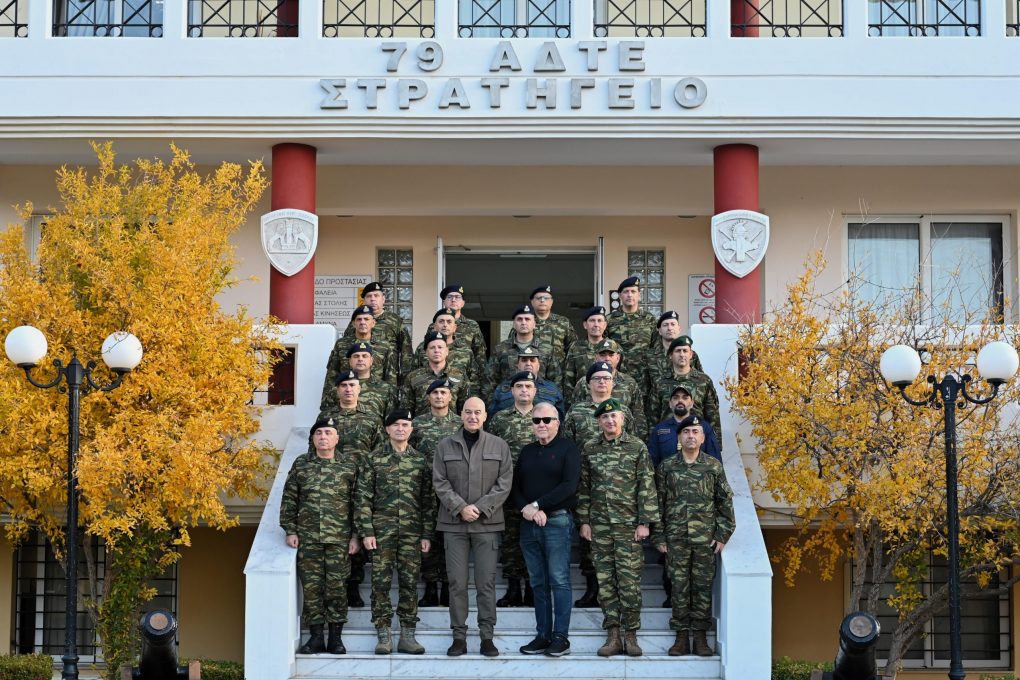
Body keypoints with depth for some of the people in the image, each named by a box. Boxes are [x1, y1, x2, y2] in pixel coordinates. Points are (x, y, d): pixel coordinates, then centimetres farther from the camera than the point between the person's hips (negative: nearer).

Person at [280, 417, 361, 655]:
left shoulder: (350, 464, 2)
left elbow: (358, 501, 1)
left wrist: (355, 535, -3)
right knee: (311, 586, 2)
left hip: (340, 538, -1)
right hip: (308, 537, 2)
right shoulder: (301, 464, 7)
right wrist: (290, 530, 2)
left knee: (336, 586, 1)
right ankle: (315, 637, 10)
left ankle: (336, 637, 10)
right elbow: (289, 500, 9)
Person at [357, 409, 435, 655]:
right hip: (382, 530, -1)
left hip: (412, 531, 1)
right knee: (381, 582, -1)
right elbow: (364, 498, 1)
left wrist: (427, 534, 2)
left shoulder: (421, 461, 9)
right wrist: (367, 532, -6)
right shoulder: (373, 460, 4)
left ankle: (407, 635, 8)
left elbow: (429, 501, 8)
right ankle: (383, 636, 4)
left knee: (410, 583, 2)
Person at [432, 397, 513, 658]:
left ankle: (487, 636, 6)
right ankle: (459, 636, 6)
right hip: (454, 523, 0)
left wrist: (481, 508, -10)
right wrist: (460, 507, -12)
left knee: (486, 582, 0)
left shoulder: (499, 446, 6)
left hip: (487, 523, 0)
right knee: (457, 582, 1)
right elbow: (440, 483, 1)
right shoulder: (445, 446, 7)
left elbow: (504, 483, 1)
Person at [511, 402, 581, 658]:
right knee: (538, 583, 6)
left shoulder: (567, 448, 0)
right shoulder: (527, 452, 17)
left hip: (557, 520, -5)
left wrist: (537, 505, -14)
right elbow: (515, 487, 14)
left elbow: (570, 485, -11)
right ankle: (543, 635, 9)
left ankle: (560, 637, -4)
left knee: (559, 580, -6)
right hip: (529, 523, 5)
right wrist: (525, 509, -7)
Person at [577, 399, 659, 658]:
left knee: (629, 580, -4)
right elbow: (583, 487, 11)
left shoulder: (637, 447, 0)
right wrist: (584, 521, 6)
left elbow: (647, 487, -2)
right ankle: (613, 635, 8)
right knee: (605, 580, 3)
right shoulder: (589, 449, 8)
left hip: (629, 524, -3)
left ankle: (631, 634, 4)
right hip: (600, 525, 3)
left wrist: (644, 522, -7)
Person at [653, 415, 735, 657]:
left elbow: (725, 502, 5)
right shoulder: (667, 466, 4)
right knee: (679, 586, 2)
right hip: (676, 538, 0)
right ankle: (682, 636, 9)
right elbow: (658, 502, 6)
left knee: (703, 586, 3)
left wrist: (722, 535, -1)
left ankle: (701, 636, 10)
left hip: (705, 538, 0)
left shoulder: (714, 466, 3)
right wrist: (659, 537, 2)